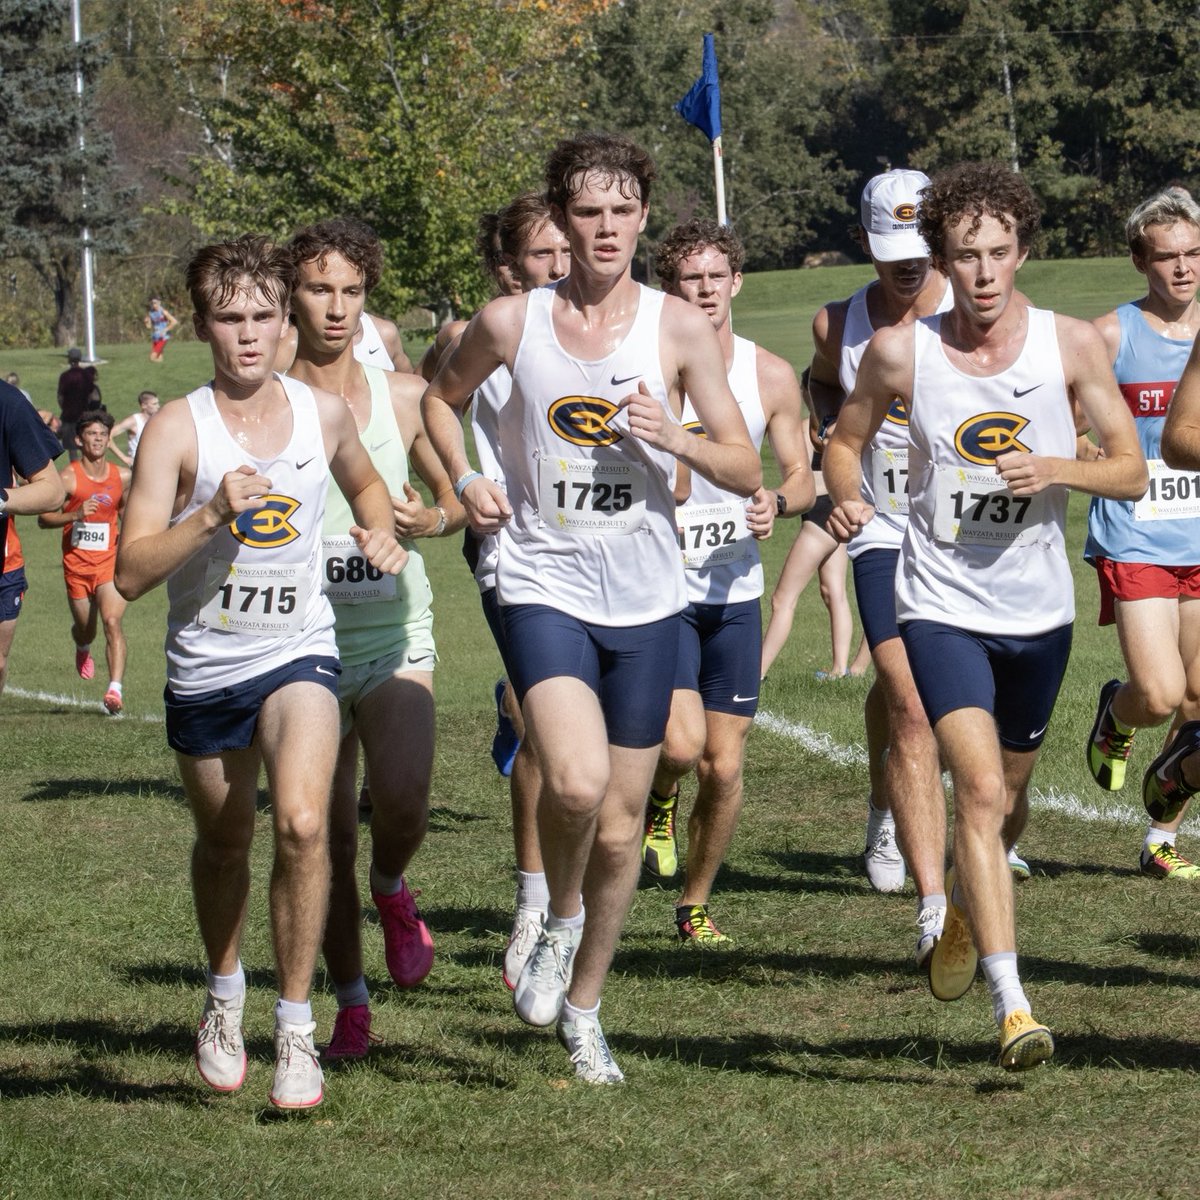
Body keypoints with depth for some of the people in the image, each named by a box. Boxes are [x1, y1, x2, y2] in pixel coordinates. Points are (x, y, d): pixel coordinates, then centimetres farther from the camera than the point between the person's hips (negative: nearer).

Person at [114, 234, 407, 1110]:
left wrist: (383, 533, 2)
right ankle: (225, 998, 45)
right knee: (224, 845, 18)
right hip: (205, 666, 0)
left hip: (299, 652, 0)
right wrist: (211, 515, -30)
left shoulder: (325, 414, -2)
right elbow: (130, 573, -18)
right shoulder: (177, 430, -12)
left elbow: (365, 482, 23)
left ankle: (296, 1028, -11)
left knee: (303, 822, -23)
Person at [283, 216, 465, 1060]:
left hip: (395, 635, 0)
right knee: (329, 837, 4)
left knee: (402, 802, -21)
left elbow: (463, 499, 13)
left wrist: (433, 521, -9)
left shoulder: (403, 397, 3)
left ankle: (392, 891, 13)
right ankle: (351, 1001, 20)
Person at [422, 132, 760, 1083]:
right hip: (544, 588, -2)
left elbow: (748, 472, 0)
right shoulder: (511, 322, -1)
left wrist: (673, 439, -19)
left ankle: (584, 1006, 28)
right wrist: (464, 482, 2)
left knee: (622, 823, 8)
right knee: (576, 779, -25)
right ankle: (560, 918, 6)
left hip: (647, 602, 2)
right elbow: (444, 396, 19)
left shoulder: (680, 329, -2)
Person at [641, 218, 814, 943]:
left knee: (725, 767, 3)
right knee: (682, 742, -21)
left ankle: (696, 905, 24)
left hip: (735, 591, 3)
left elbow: (802, 476, 9)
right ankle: (659, 799, 16)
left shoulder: (771, 376, 2)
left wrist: (778, 503, -13)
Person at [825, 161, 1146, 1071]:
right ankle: (1011, 1002, -23)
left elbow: (1132, 470, 0)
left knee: (1009, 798, 18)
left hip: (1039, 610, 3)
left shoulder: (1072, 345, -5)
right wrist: (846, 497, -11)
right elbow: (847, 439, 10)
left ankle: (963, 909, 51)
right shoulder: (899, 352, -6)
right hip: (942, 607, -3)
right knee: (980, 789, -19)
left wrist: (1057, 468, -19)